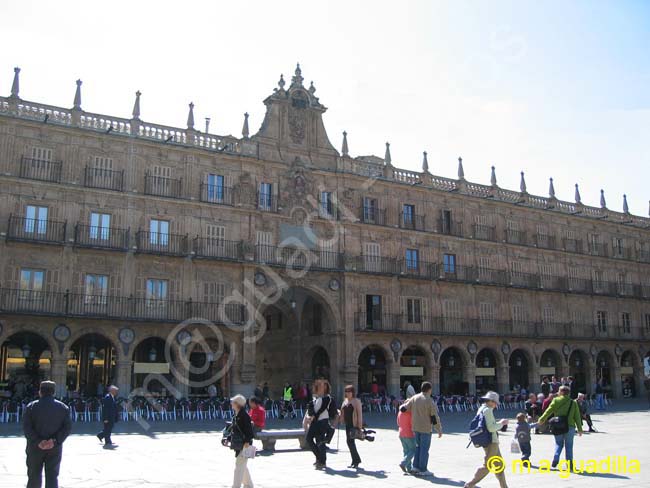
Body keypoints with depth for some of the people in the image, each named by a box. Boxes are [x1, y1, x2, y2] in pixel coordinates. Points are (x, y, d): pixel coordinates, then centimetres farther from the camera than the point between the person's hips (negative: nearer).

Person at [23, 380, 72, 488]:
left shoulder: (31, 407, -1)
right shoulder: (63, 408, 3)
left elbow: (27, 428, -11)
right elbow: (67, 427, -5)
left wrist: (38, 442, -14)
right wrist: (55, 441, -12)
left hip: (35, 448, -1)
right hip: (55, 448, 1)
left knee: (34, 476, 14)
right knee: (52, 476, 1)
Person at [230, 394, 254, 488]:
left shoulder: (244, 415, -17)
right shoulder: (236, 416, 11)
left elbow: (249, 430, -22)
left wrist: (247, 441, -27)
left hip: (244, 445, -10)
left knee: (239, 466, -8)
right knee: (243, 466, 19)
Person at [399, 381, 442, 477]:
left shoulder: (414, 398, 0)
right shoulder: (430, 401, -13)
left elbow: (404, 408, 3)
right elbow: (435, 417, -10)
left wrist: (402, 406, 27)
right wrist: (439, 430, 0)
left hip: (415, 427, 5)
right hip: (426, 429, -5)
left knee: (418, 447, 19)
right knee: (424, 449, 3)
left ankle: (416, 466, 19)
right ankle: (423, 470, 7)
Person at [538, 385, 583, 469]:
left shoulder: (556, 401, -2)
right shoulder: (573, 403, 1)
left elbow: (549, 411, -1)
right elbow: (577, 417, 2)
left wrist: (542, 419, 12)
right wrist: (579, 429, 7)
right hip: (570, 426, 0)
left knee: (558, 443, 14)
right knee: (569, 445, 9)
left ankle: (555, 460, 1)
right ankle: (569, 463, 9)